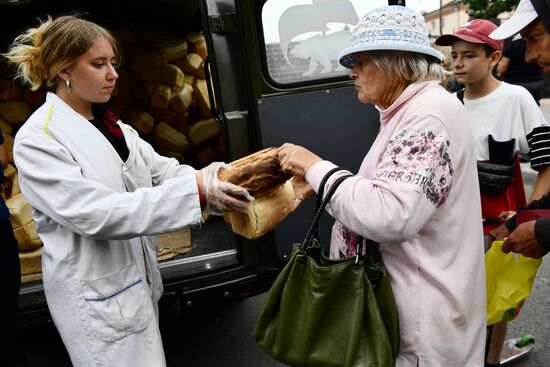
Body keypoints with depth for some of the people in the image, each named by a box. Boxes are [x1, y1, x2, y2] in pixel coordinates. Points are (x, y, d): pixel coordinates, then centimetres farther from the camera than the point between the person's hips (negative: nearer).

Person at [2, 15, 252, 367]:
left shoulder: (112, 126, 8)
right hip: (96, 294, -7)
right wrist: (196, 191, -34)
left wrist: (212, 180, -21)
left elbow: (163, 170, -2)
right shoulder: (37, 139, -16)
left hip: (138, 279, 7)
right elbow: (96, 214, -26)